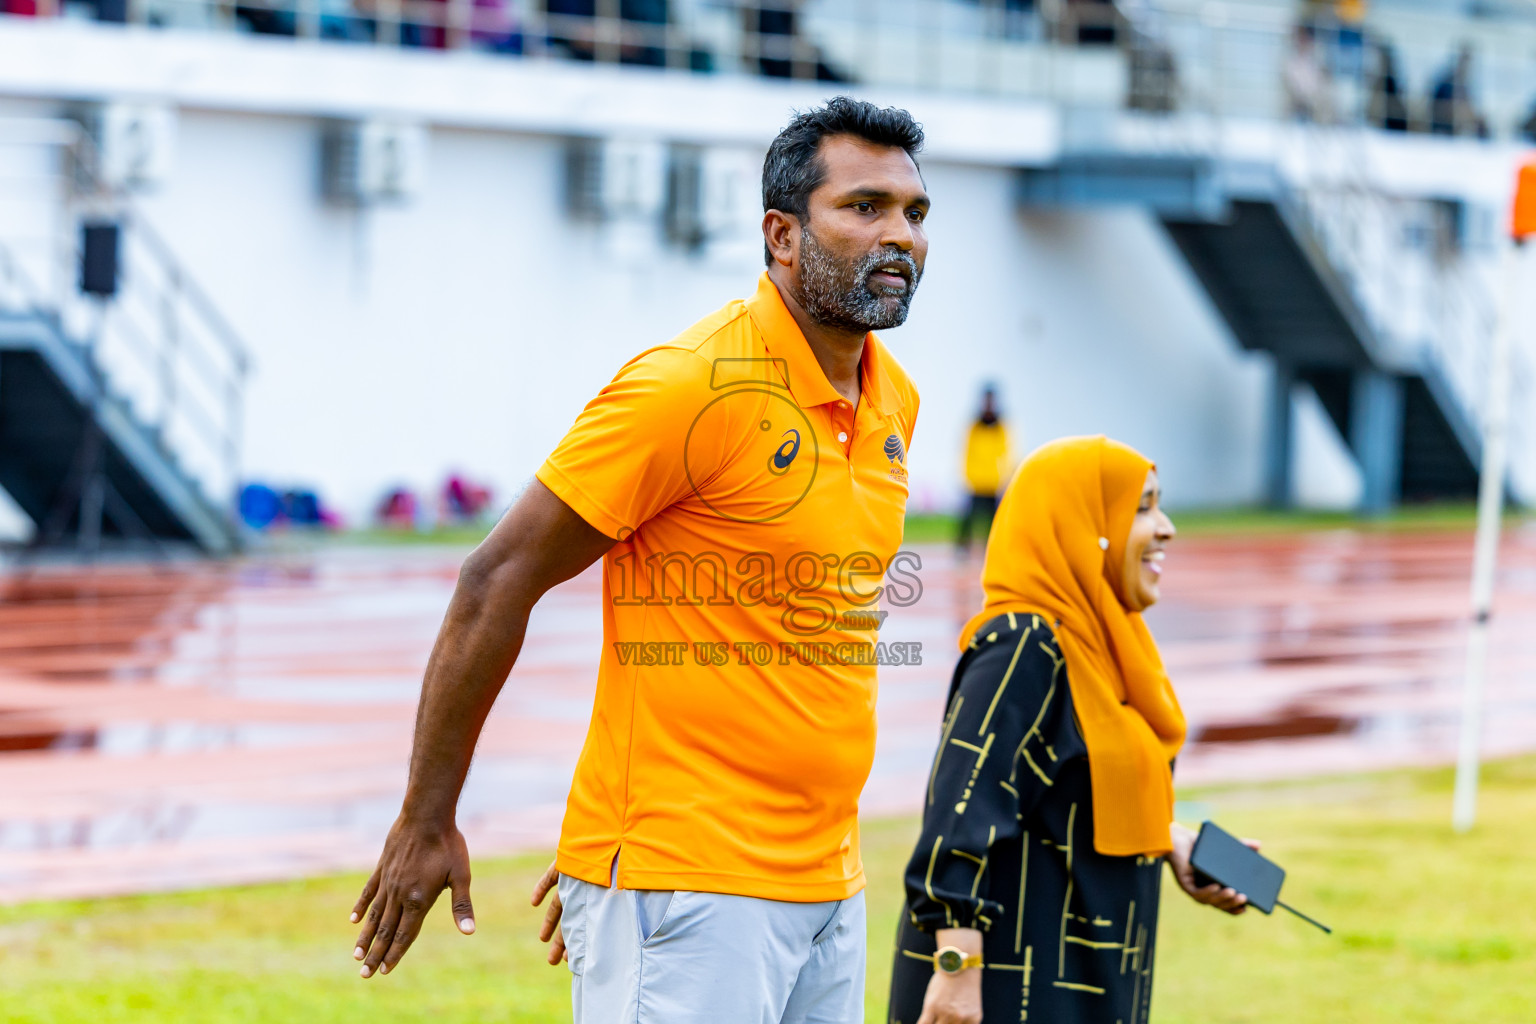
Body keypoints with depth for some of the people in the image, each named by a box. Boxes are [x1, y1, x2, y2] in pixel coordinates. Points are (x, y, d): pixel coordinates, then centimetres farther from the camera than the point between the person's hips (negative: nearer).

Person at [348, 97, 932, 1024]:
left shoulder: (894, 402, 11)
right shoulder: (691, 387, -13)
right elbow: (498, 583, -11)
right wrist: (428, 822, -10)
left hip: (828, 882, 8)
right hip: (684, 881, -8)